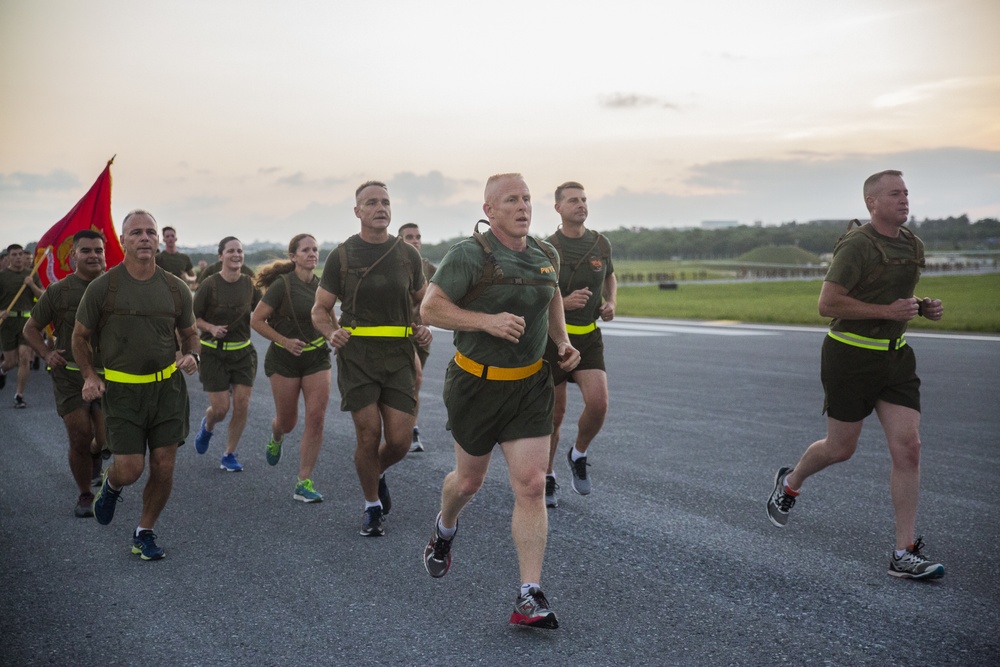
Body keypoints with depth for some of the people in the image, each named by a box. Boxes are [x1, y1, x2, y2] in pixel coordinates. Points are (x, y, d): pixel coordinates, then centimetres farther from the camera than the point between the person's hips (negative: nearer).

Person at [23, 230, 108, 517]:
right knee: (80, 439, -3)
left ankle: (94, 456, 37)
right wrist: (47, 354, -6)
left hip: (108, 375, 1)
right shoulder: (57, 292, -1)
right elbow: (30, 329, 10)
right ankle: (84, 495, 19)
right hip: (69, 376, -1)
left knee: (106, 439, -2)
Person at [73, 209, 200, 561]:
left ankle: (145, 533, 23)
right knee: (130, 469, -8)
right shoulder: (103, 287, -4)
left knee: (163, 468, 2)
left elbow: (189, 333, 16)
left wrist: (192, 355, -6)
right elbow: (80, 336, 7)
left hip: (167, 386, 3)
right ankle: (110, 485, 31)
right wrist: (89, 377, -5)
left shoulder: (175, 288, 3)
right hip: (121, 388, -2)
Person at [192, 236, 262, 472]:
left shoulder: (250, 284, -2)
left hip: (243, 352, 3)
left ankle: (229, 455, 15)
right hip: (214, 353, -3)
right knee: (220, 408, -4)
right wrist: (211, 328, -22)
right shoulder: (209, 285, -13)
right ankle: (207, 426, 34)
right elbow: (193, 317, -5)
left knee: (242, 406, -2)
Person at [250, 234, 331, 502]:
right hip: (285, 359, -3)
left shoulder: (321, 285, 1)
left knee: (316, 418, -8)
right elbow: (256, 321, -13)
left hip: (317, 357, 4)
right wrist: (284, 341, -20)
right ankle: (276, 439, 49)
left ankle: (304, 483, -1)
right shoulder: (282, 285, -14)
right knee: (287, 421, 9)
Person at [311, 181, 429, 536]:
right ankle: (372, 506, 19)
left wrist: (423, 328, 2)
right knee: (369, 435, -5)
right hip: (357, 353, -2)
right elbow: (320, 310, 6)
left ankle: (378, 473, 33)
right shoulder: (342, 256, 1)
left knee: (400, 440, -3)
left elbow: (423, 300, 22)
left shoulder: (407, 254, 8)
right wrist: (332, 333, -16)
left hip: (399, 355, 2)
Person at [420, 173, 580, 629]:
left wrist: (564, 342, 8)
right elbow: (430, 309, -16)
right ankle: (444, 530, 51)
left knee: (531, 485, -7)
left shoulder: (546, 256, 4)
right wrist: (487, 321, -27)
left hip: (530, 385, 3)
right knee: (469, 480, 15)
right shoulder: (469, 255, -14)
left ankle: (530, 597, -4)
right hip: (477, 383, -3)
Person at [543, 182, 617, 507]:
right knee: (554, 414, 4)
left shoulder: (600, 243, 1)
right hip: (552, 337, -2)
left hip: (589, 338, 2)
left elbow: (610, 276, 22)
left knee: (598, 403, -18)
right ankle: (547, 479, 25)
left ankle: (578, 456, 11)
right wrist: (563, 303, -24)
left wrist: (611, 303, 2)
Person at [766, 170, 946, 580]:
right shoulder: (856, 246, -15)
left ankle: (905, 554, 0)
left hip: (895, 355, 6)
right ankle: (789, 483, 39)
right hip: (851, 355, -6)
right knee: (841, 449, 7)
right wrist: (887, 311, -21)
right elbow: (827, 304, -18)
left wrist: (924, 308, 5)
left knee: (908, 447, -5)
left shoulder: (913, 245, 10)